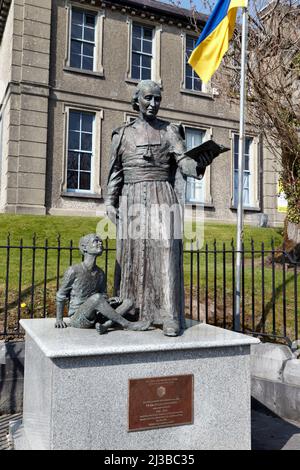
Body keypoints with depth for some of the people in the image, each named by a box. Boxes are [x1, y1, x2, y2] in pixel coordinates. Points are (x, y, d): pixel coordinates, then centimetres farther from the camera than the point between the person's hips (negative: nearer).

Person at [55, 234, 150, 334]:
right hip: (77, 320, -6)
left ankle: (105, 325, -31)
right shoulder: (74, 271, -10)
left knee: (128, 302, -8)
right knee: (96, 297, -35)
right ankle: (127, 324, -23)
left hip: (94, 318, 6)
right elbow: (61, 296, 1)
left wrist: (109, 301, -7)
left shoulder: (100, 274, 6)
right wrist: (59, 319, 4)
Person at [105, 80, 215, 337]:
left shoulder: (170, 131, 10)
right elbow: (116, 172, 14)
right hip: (132, 200, 2)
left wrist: (198, 165, -26)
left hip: (163, 199, -2)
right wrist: (110, 202, 4)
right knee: (131, 256, 2)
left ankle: (170, 317, -6)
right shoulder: (123, 134, 15)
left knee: (166, 255, -9)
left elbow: (183, 161, -4)